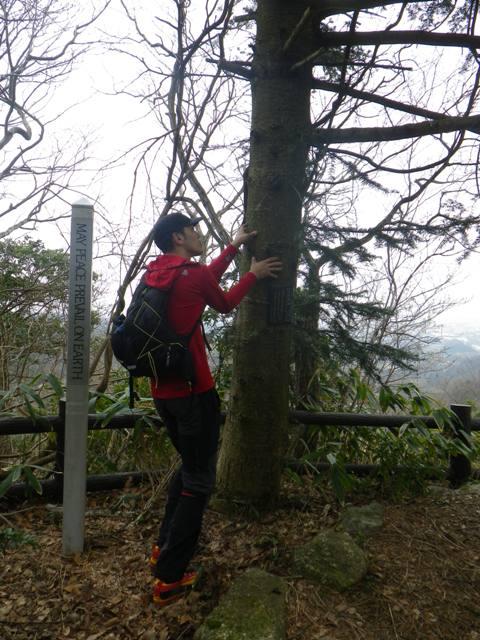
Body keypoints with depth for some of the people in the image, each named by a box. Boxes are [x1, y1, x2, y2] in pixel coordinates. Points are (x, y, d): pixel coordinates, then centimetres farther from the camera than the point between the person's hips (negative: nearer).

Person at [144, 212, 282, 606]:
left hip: (162, 391, 8)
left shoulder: (154, 273, 9)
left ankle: (163, 547, 33)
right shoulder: (193, 275, -13)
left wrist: (235, 246, 27)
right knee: (199, 482, 4)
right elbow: (225, 304, 6)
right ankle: (169, 579, 11)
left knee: (188, 466, 25)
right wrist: (254, 275, 18)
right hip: (194, 392, -8)